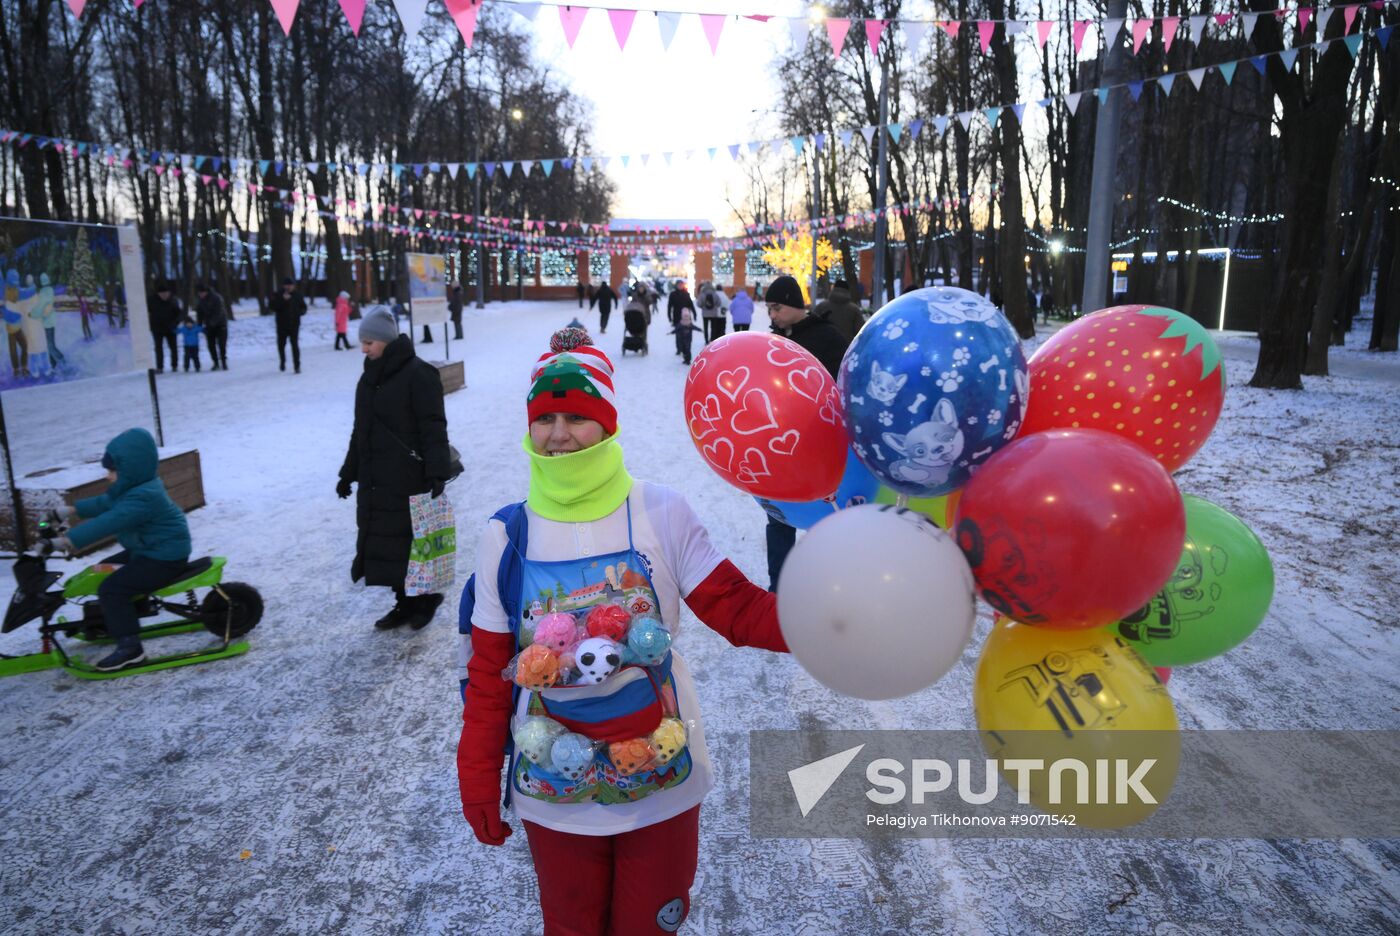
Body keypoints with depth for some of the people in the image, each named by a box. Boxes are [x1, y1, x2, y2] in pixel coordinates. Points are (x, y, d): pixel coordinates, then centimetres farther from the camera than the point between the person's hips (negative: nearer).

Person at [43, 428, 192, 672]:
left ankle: (130, 647, -13)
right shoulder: (139, 487, 8)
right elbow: (105, 503, 20)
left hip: (165, 558, -12)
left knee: (111, 588, -19)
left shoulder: (142, 497, -27)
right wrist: (73, 510, 13)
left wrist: (68, 540, -37)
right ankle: (108, 624, 39)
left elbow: (109, 522, -35)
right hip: (149, 550, 12)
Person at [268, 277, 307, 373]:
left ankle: (297, 365, -8)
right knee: (281, 344, 11)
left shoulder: (297, 295, 5)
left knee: (295, 345, -10)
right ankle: (282, 362, 34)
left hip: (294, 325, -1)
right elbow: (271, 305, -12)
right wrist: (282, 300, -22)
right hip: (282, 325, 1)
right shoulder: (278, 295, -1)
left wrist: (299, 312, -10)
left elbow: (304, 308, 12)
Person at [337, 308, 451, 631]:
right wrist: (348, 473, 22)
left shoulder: (418, 374, -12)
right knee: (383, 543, 10)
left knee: (414, 541, 1)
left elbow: (433, 428, -17)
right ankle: (405, 603, 23)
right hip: (374, 481, 8)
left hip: (410, 479, -8)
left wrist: (437, 472, -24)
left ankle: (427, 599, 21)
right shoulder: (369, 378, 13)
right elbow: (360, 431, 21)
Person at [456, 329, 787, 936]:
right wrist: (478, 783, 2)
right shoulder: (506, 539, -10)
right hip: (553, 799, 1)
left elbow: (740, 611, -17)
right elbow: (488, 675, -2)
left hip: (663, 790, -1)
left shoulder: (660, 515, -15)